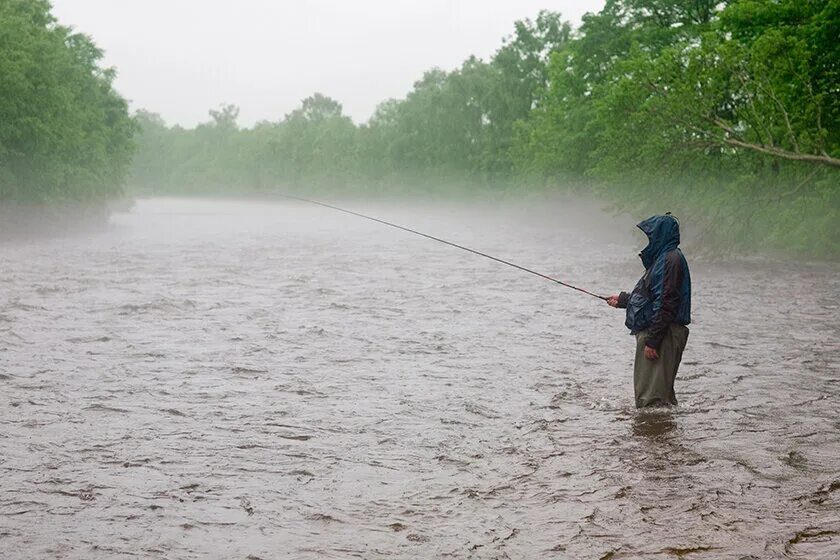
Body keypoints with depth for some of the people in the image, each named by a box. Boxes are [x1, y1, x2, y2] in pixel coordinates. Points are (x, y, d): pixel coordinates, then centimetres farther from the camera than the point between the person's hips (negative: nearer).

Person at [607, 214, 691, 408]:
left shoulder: (671, 259, -16)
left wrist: (652, 341, -22)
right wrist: (622, 299, 33)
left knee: (652, 395, -9)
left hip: (663, 336, -11)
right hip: (652, 333, 11)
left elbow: (665, 304, -22)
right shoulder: (662, 258, 16)